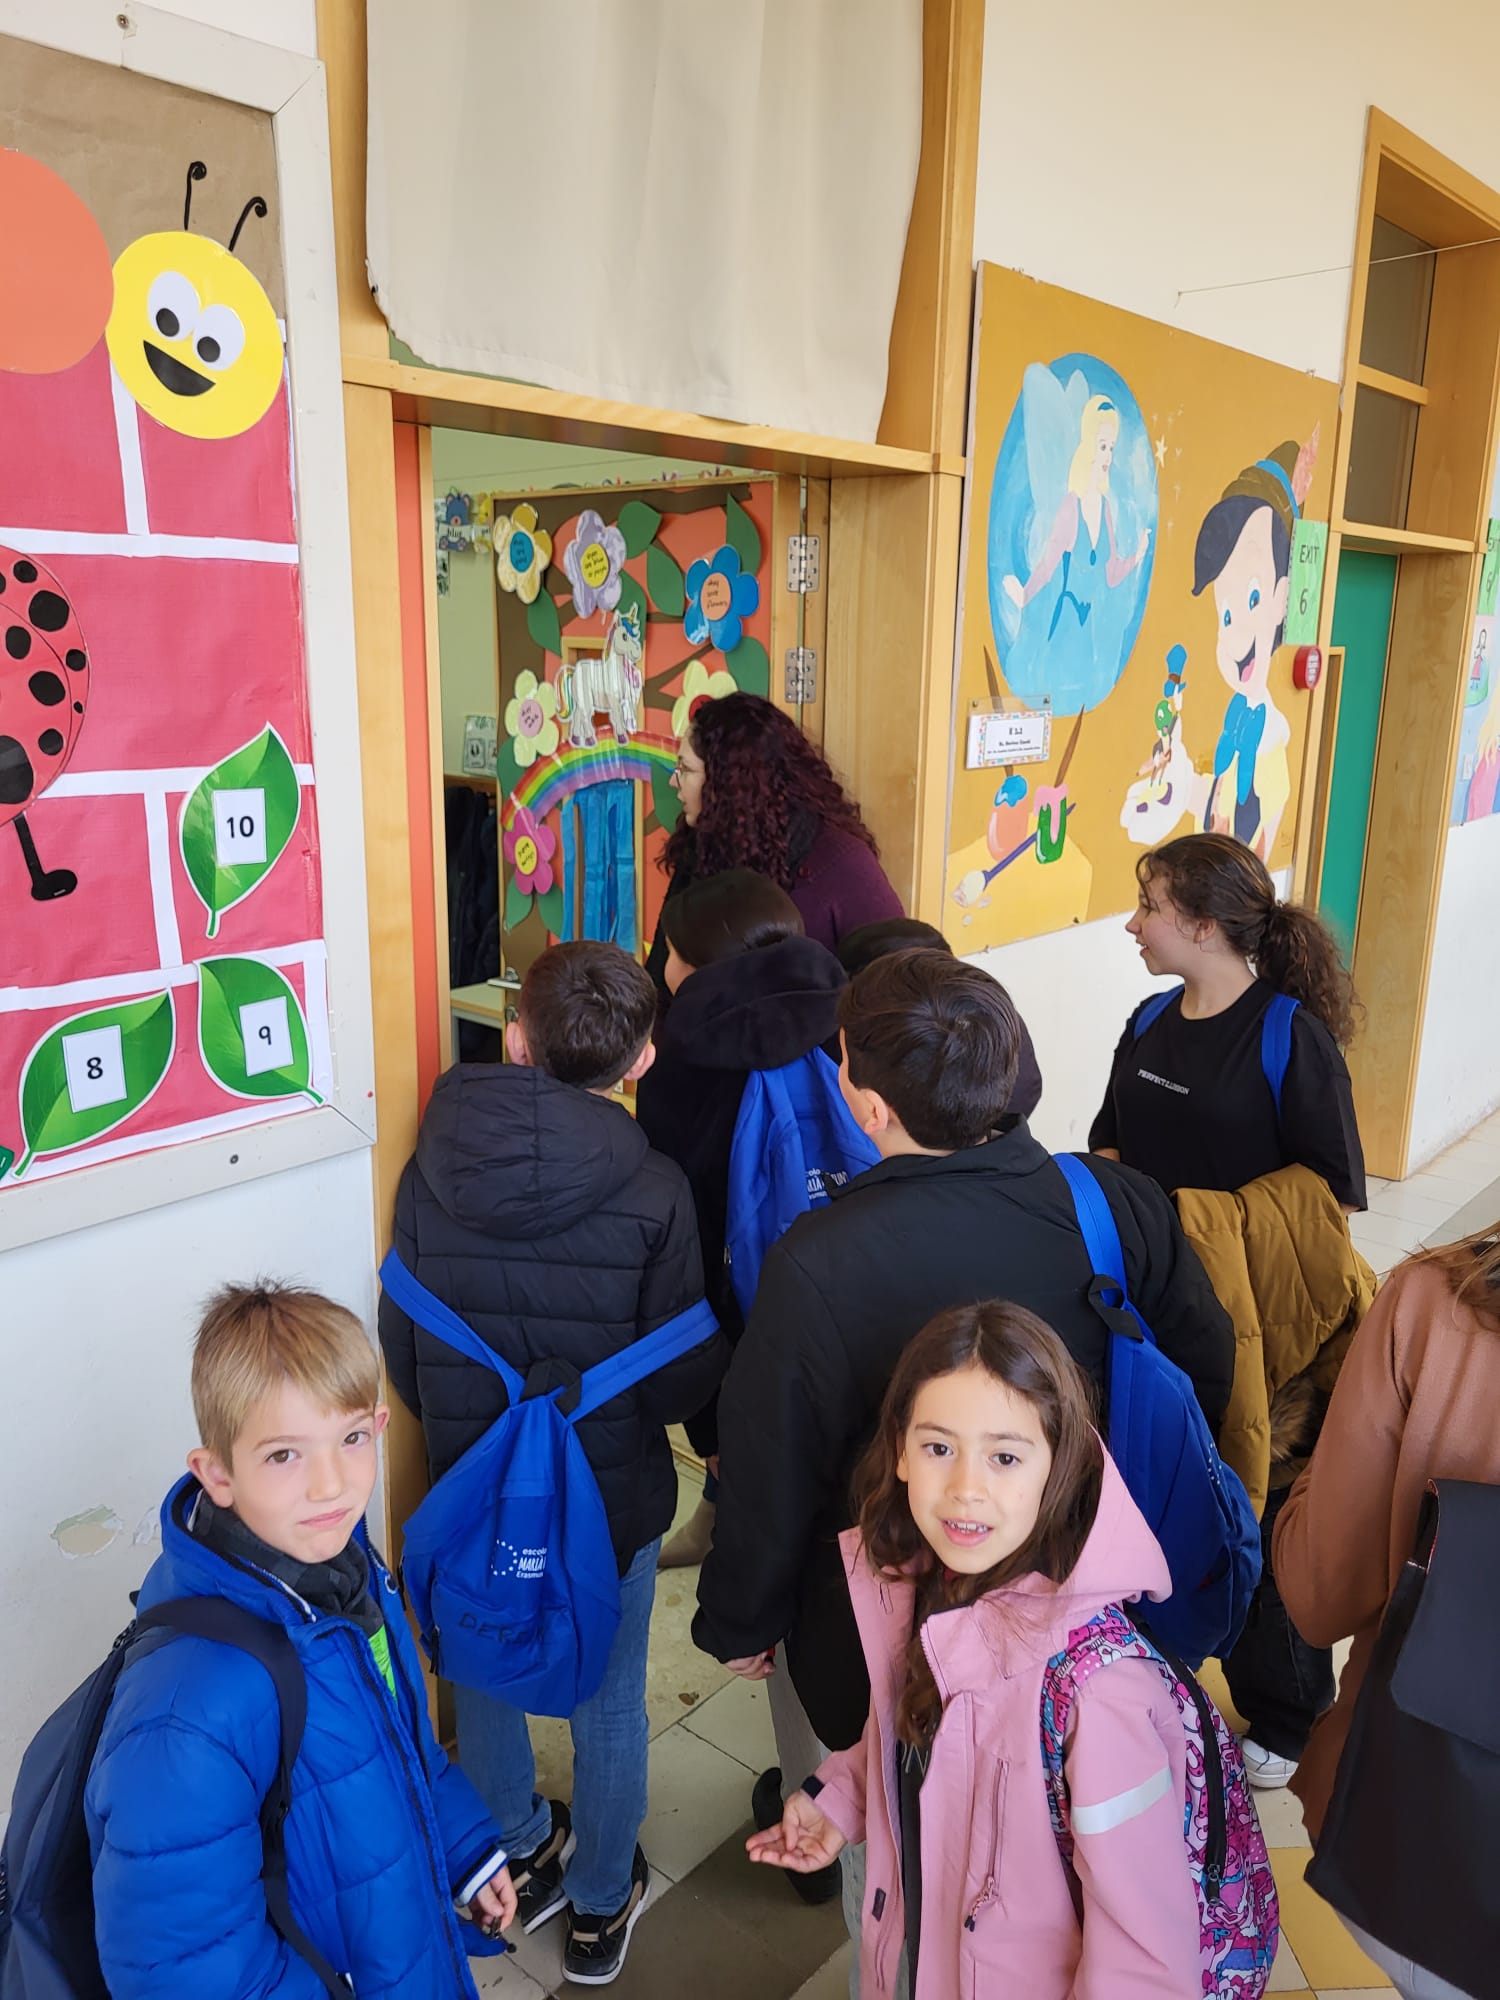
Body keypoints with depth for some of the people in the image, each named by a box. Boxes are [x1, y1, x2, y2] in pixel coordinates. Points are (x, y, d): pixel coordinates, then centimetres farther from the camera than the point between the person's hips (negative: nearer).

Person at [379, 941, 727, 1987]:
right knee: (609, 1704, 21)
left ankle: (522, 1853, 49)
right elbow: (679, 1381, -17)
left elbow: (403, 1353, -5)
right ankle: (599, 1908, 41)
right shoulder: (653, 1191, -22)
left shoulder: (430, 1174, -15)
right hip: (613, 1493, -2)